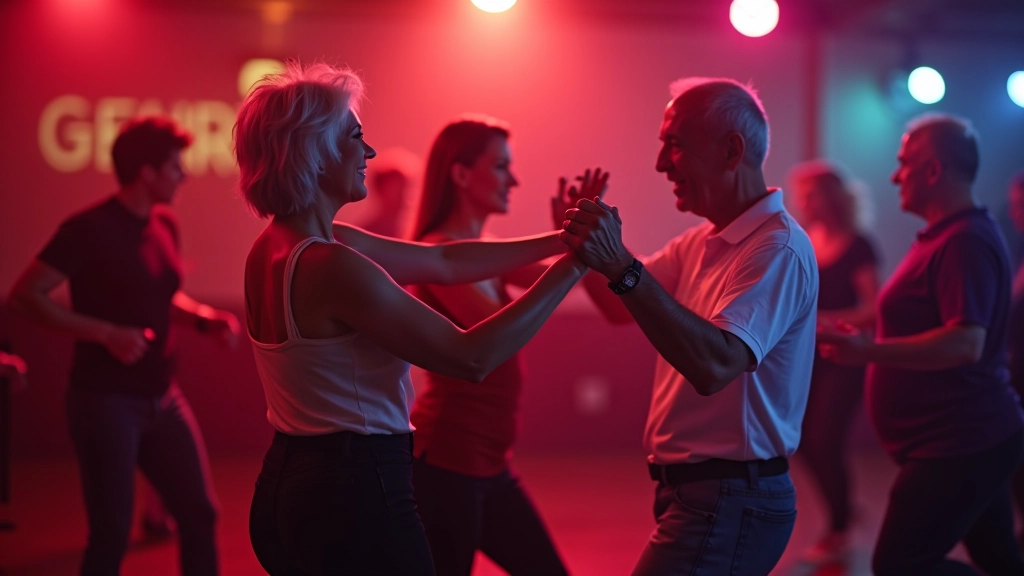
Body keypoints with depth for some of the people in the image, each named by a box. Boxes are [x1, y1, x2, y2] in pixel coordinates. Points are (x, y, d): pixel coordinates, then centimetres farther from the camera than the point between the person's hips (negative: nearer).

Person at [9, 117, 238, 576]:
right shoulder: (90, 229, -13)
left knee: (199, 515, 9)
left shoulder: (164, 224, 8)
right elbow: (26, 296, -17)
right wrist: (106, 333, -24)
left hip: (162, 398, 7)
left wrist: (204, 318, 3)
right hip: (106, 400, -7)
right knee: (112, 532, -2)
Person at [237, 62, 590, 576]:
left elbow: (440, 262, 12)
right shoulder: (333, 267, -22)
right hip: (356, 493, -9)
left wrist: (560, 239, 11)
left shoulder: (277, 248, 6)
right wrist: (573, 264, -14)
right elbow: (471, 358, -20)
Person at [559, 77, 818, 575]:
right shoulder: (700, 243, 10)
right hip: (693, 490, 9)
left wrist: (621, 268, -34)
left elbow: (714, 366, -32)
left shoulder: (779, 249, -19)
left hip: (730, 503, -9)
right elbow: (621, 308, 16)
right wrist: (587, 239, -2)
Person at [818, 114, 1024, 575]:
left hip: (958, 443, -11)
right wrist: (869, 342, 25)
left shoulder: (965, 241, -19)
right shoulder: (950, 235, 14)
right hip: (969, 438, 11)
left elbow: (966, 343, -30)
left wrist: (869, 351, -31)